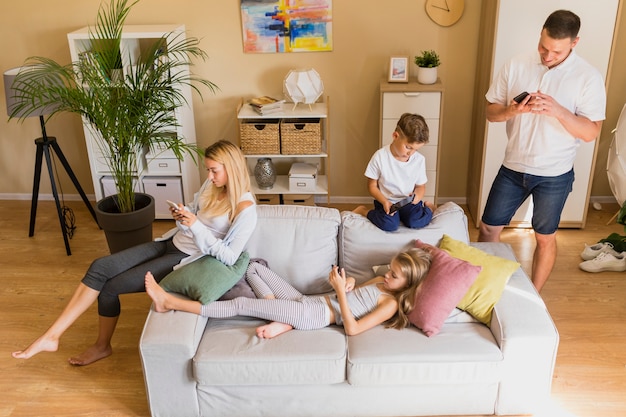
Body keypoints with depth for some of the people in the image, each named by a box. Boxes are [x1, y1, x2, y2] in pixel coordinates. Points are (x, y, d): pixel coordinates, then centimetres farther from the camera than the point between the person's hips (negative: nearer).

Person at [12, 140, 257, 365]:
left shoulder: (245, 208, -20)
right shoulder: (211, 185, 4)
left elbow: (229, 257, -24)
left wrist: (196, 226, -28)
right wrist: (181, 217, -7)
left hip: (187, 260, -8)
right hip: (171, 243, 8)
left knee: (111, 287, -10)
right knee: (100, 267, -8)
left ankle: (102, 346, 14)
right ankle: (51, 336, 1)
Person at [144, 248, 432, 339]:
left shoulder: (391, 303, -11)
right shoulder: (380, 282, 15)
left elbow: (352, 329, -20)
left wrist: (340, 290, -21)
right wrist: (346, 283, 0)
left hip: (312, 315, -9)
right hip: (307, 302, 9)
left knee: (240, 305, -15)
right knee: (254, 268, 8)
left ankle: (170, 303, -9)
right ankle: (281, 322, -8)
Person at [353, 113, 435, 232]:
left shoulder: (419, 160, -6)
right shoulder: (380, 156, -14)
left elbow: (421, 186, 8)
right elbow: (372, 186, -5)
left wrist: (417, 196, -16)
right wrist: (384, 201, -22)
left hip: (408, 202, 3)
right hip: (386, 201, -2)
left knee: (416, 221, -27)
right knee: (389, 224, -31)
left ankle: (428, 207, 10)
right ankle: (362, 211, -1)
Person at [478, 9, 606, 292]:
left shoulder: (588, 77, -11)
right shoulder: (516, 66, -5)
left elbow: (591, 132, -13)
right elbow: (491, 111, 0)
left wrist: (558, 110, -29)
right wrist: (512, 111, -22)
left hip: (554, 175, -2)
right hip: (512, 168, 3)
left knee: (545, 238, 11)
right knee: (488, 228, 10)